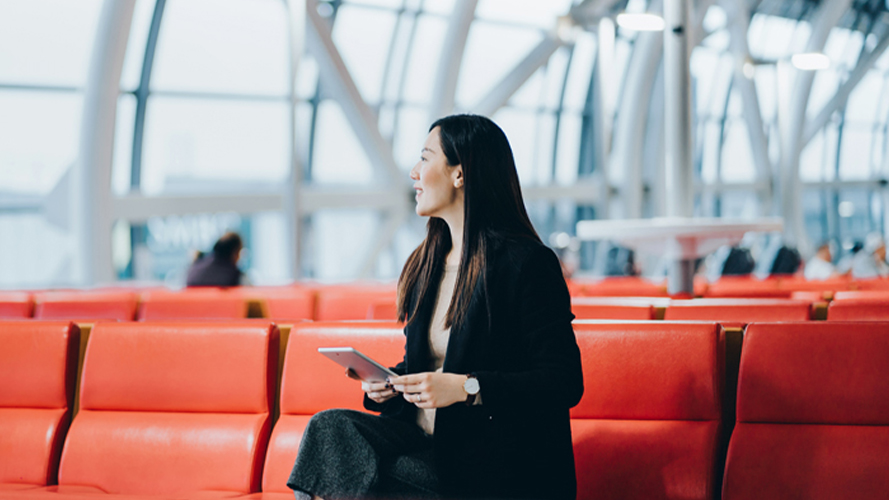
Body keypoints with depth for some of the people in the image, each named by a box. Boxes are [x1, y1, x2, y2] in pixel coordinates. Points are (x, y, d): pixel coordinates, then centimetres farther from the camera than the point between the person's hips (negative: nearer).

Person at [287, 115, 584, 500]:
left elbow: (566, 382, -14)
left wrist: (465, 388, -21)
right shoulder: (426, 264, 16)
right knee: (330, 426, -20)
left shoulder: (526, 263, -9)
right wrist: (387, 385, 3)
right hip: (427, 444, 7)